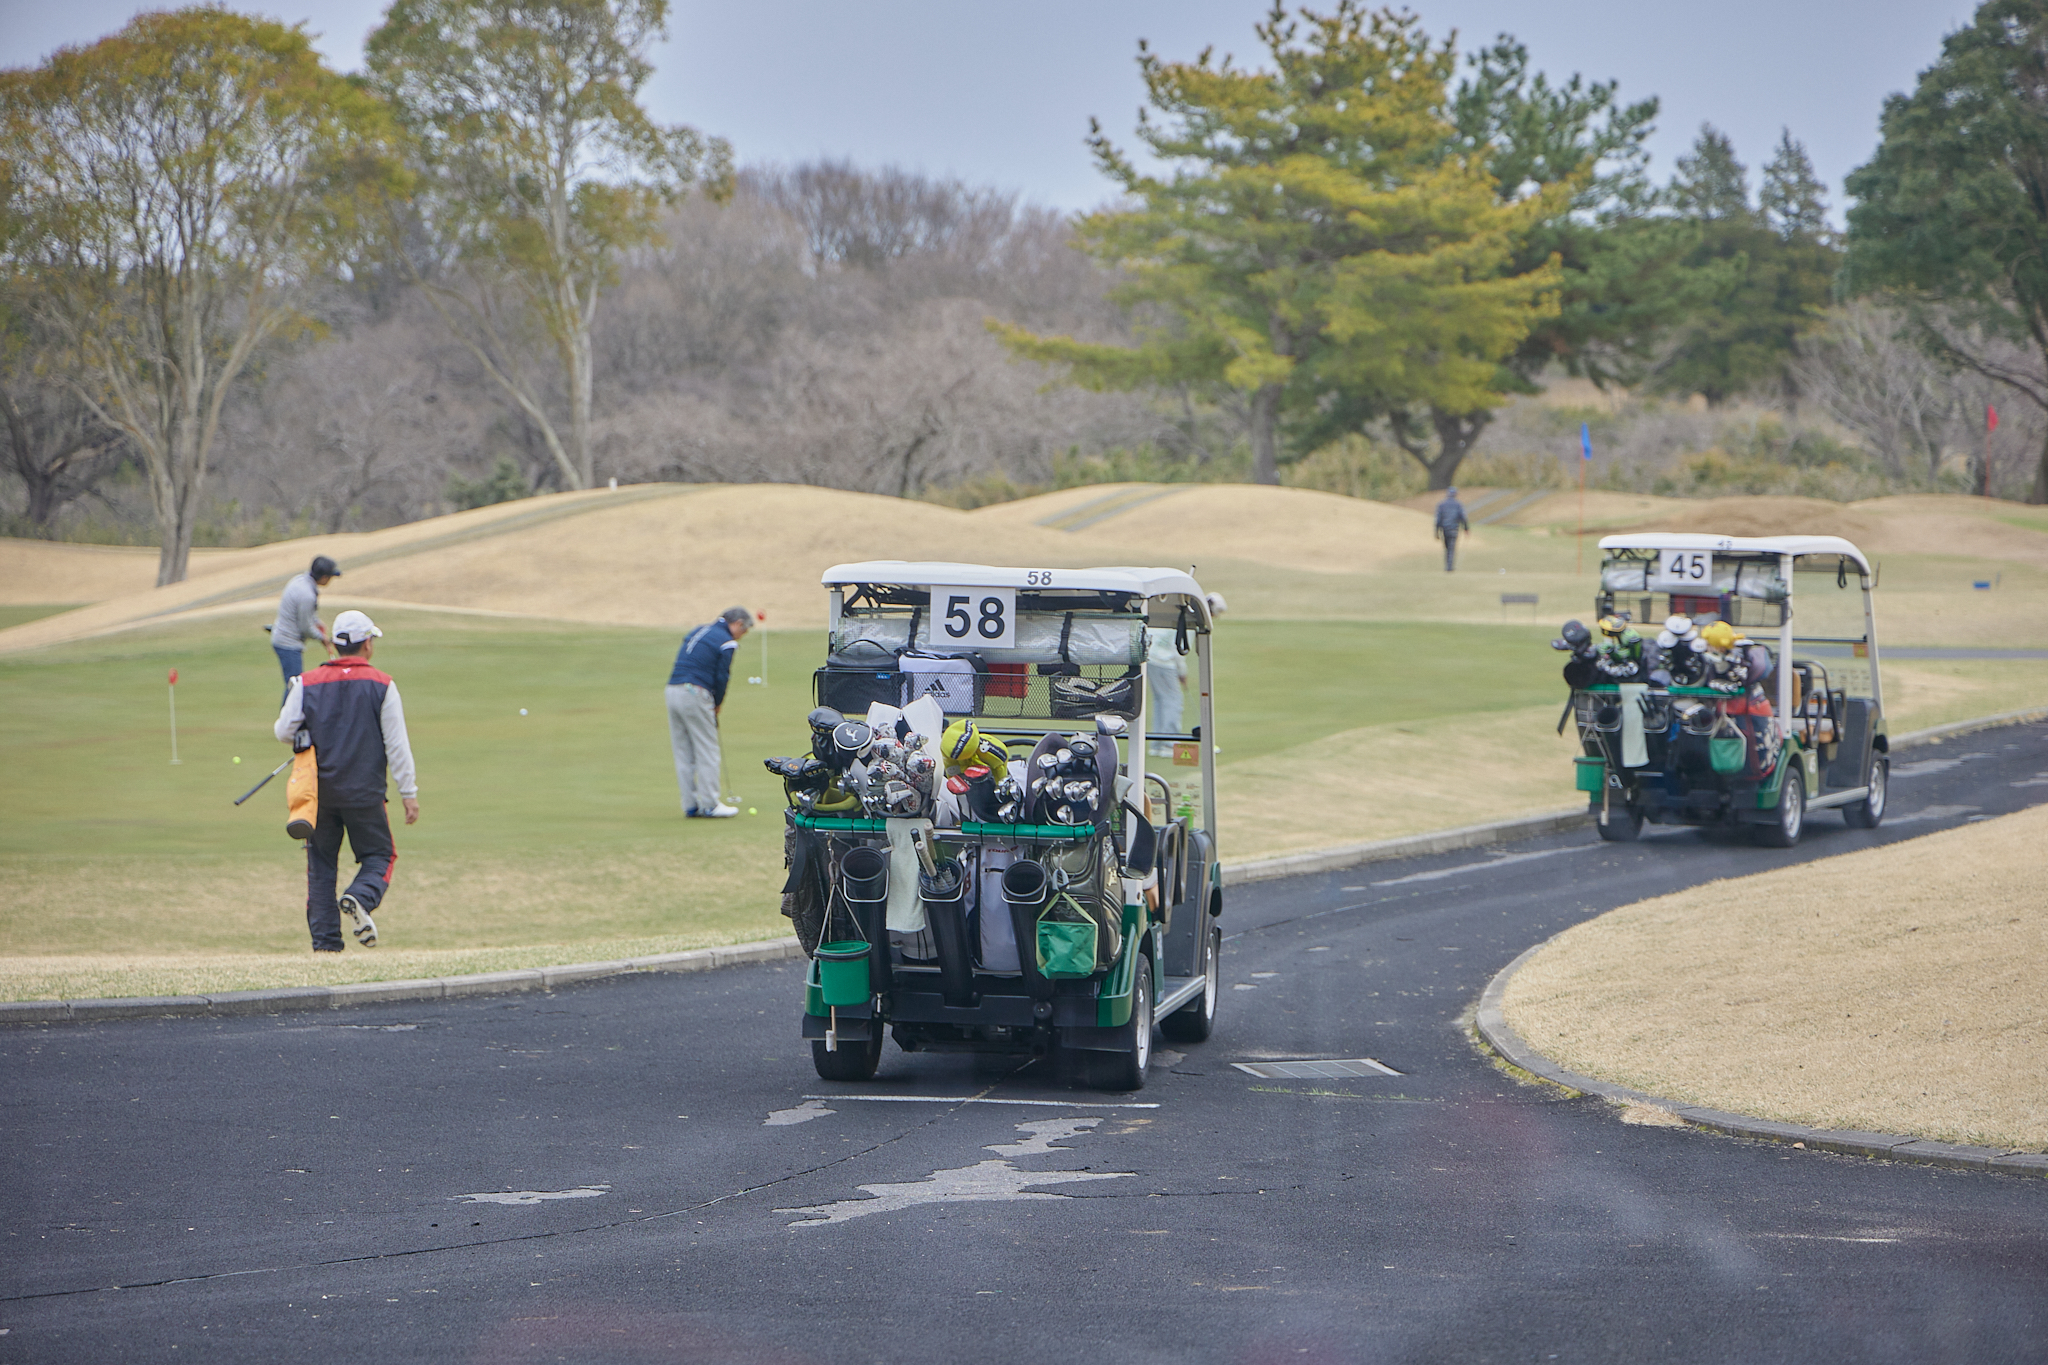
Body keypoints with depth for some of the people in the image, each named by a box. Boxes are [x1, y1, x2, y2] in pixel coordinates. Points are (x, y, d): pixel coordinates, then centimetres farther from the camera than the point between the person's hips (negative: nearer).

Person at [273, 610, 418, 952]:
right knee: (379, 855, 12)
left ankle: (325, 941, 3)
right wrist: (409, 793, -2)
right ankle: (360, 898, -19)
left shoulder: (307, 684, 0)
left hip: (319, 792, 2)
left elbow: (283, 731, 0)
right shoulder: (381, 685, -3)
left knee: (321, 863, 11)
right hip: (364, 793, -2)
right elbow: (397, 744, -5)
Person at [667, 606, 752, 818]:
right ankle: (710, 805, 3)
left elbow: (682, 663, 16)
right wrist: (717, 705, 10)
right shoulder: (726, 642, -4)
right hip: (695, 694, -8)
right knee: (707, 751, 1)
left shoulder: (698, 631, 19)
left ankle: (690, 805, 14)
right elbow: (721, 678, -8)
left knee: (683, 751, 11)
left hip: (673, 689, 8)